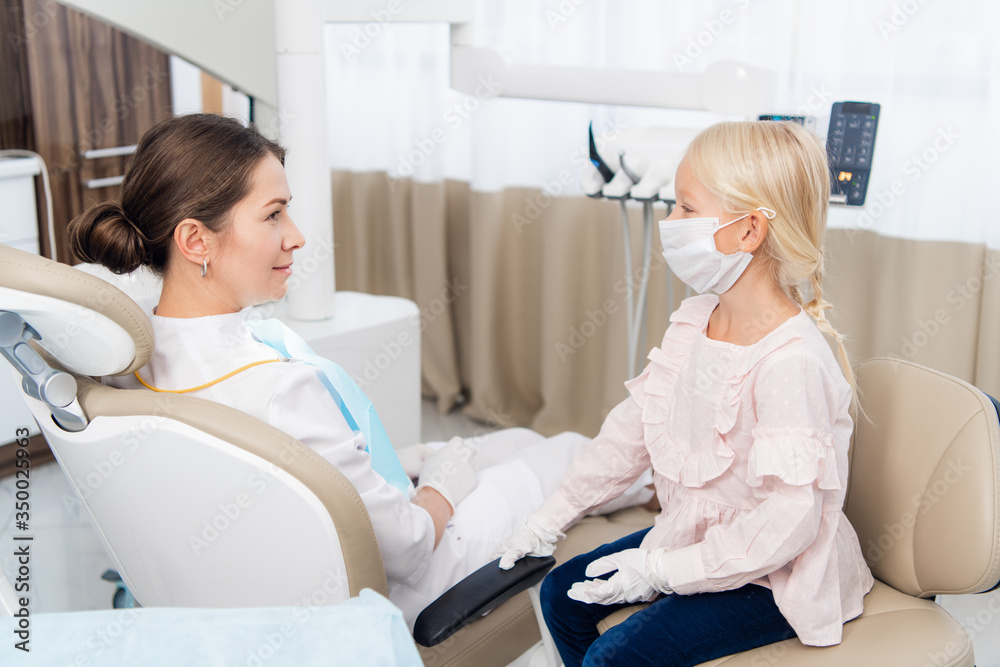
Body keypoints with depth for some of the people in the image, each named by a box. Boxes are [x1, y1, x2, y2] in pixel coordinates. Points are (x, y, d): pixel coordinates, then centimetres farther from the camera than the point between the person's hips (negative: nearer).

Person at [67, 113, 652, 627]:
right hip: (381, 590, -8)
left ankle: (640, 481, 54)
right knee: (565, 453, 14)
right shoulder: (277, 389, -40)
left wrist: (408, 460, 8)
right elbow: (405, 546, -28)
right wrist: (446, 485, -6)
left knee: (519, 440, 25)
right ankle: (651, 483, 49)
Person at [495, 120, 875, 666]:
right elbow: (633, 426, 7)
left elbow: (786, 523, -31)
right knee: (563, 594, 12)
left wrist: (661, 570, -24)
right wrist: (552, 517, 8)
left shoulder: (792, 362, -30)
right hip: (696, 537, 9)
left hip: (771, 579, -8)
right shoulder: (693, 323, -2)